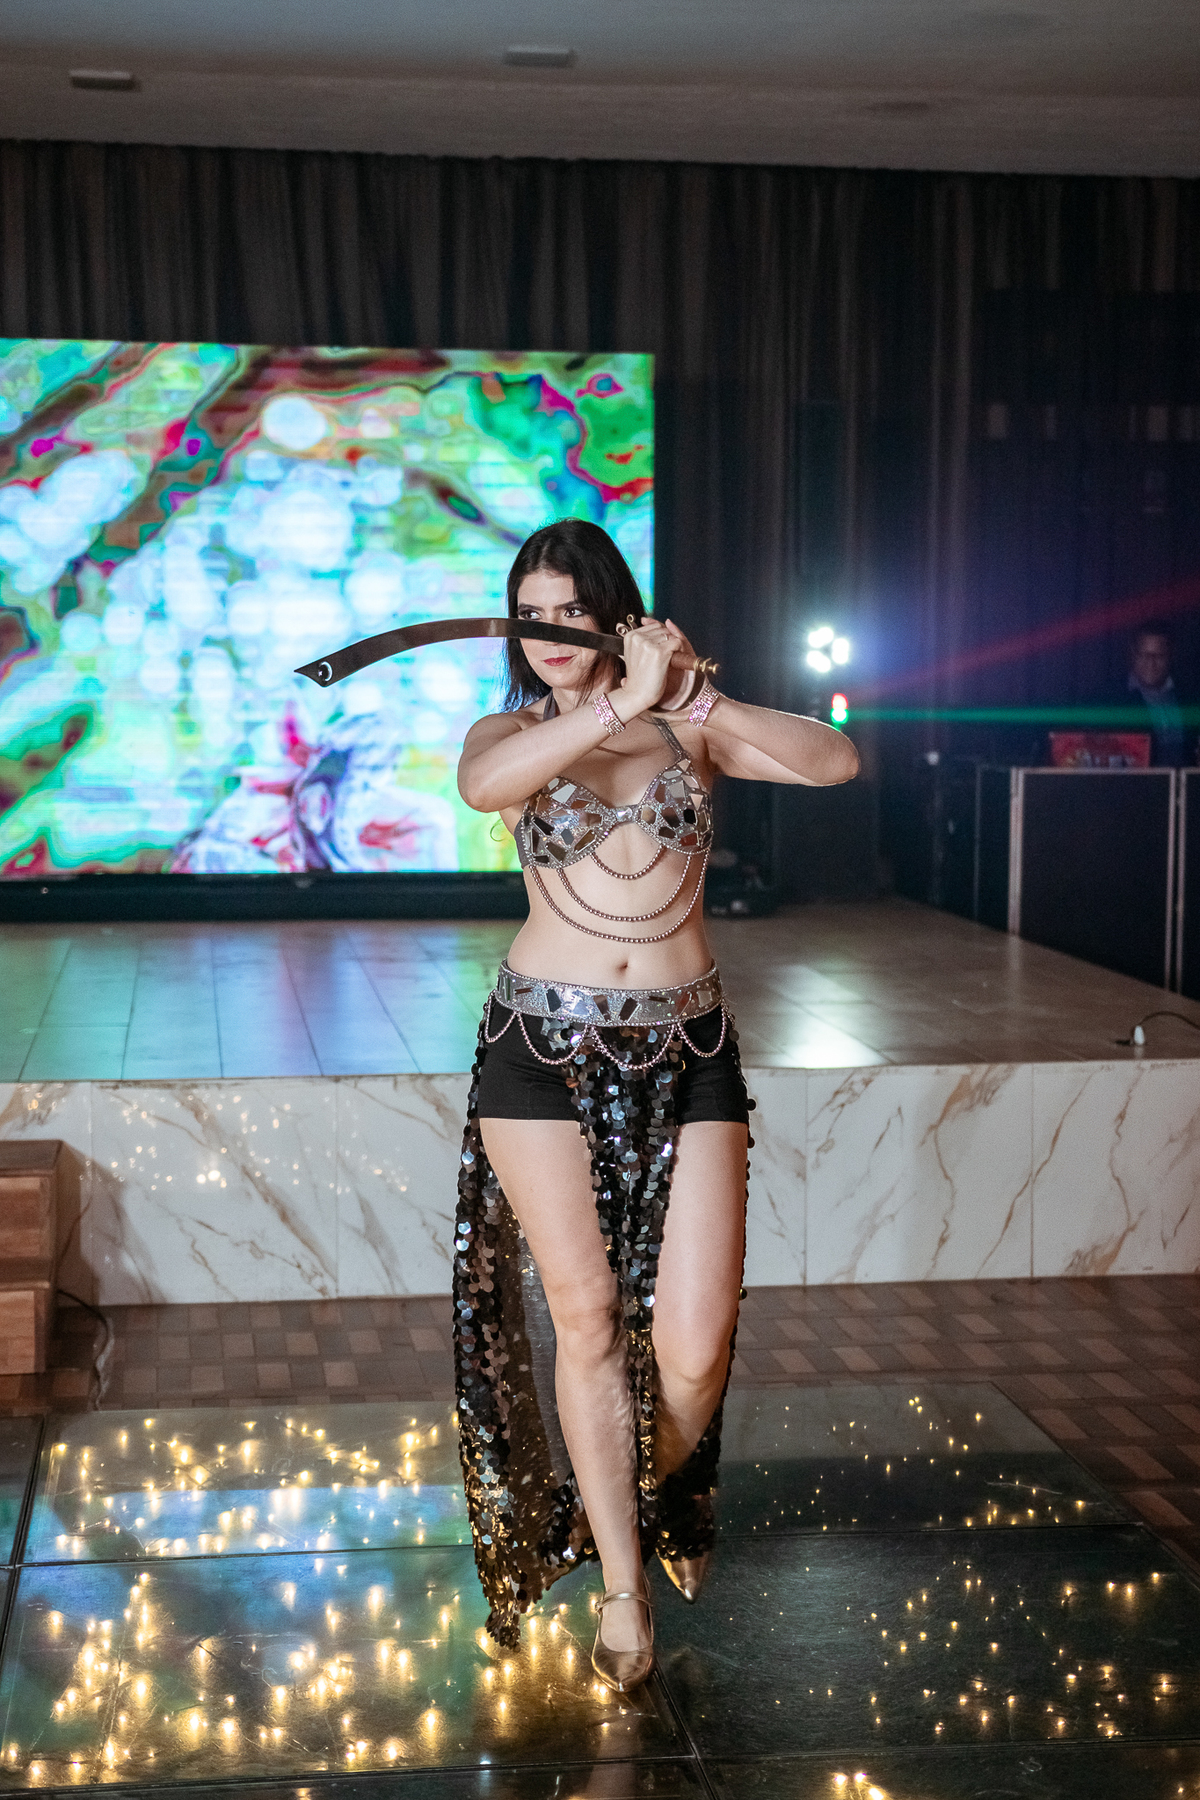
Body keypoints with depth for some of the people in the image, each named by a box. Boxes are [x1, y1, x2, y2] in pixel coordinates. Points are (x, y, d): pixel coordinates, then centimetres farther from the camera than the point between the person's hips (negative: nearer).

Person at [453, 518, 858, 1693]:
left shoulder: (692, 729, 7)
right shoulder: (512, 734, 4)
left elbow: (836, 762, -9)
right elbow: (481, 784, -22)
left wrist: (696, 697, -20)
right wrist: (618, 704, -27)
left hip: (687, 1048, 1)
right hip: (545, 1045, 0)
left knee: (693, 1345, -3)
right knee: (584, 1316, 2)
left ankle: (659, 1500, 31)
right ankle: (622, 1585, 17)